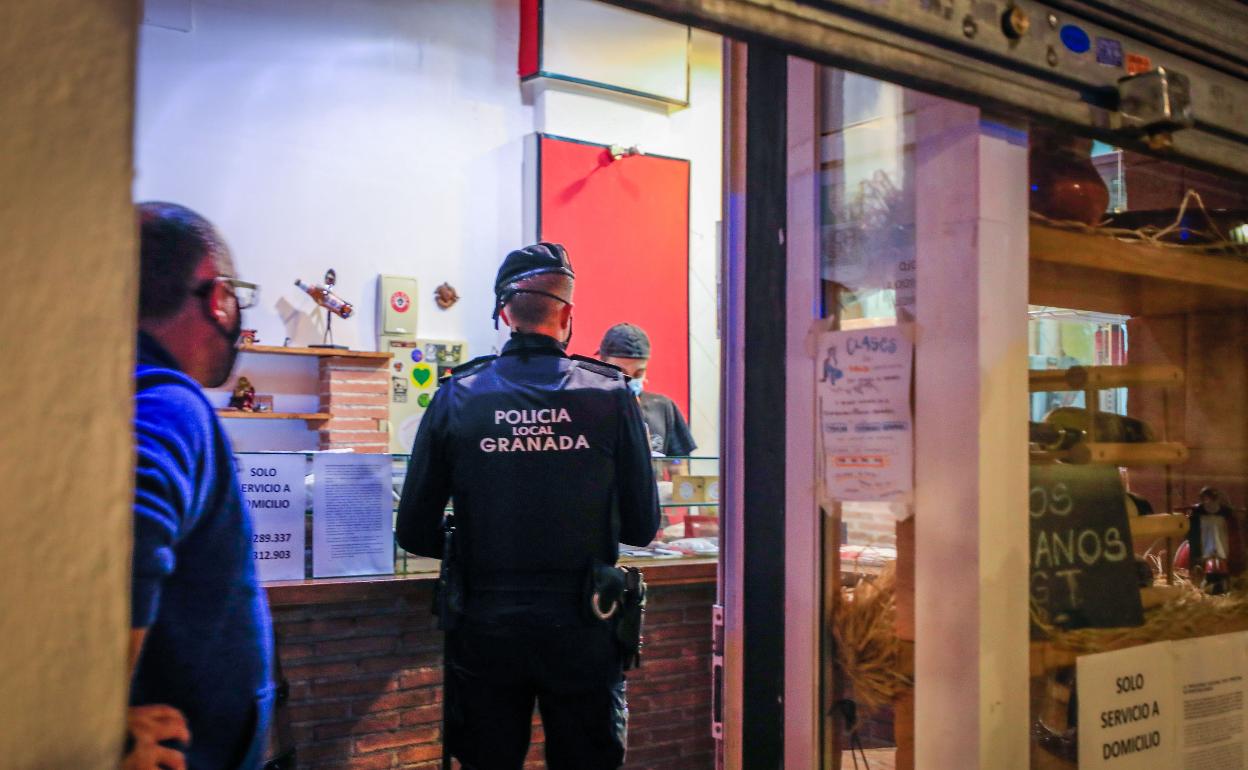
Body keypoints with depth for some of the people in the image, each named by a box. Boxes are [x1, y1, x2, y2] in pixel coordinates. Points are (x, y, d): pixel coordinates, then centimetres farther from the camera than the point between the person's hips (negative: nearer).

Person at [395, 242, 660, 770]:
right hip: (582, 633, 0)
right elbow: (642, 528, -3)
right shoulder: (611, 394, -8)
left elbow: (415, 535, -3)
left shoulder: (456, 397, -7)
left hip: (486, 632, 1)